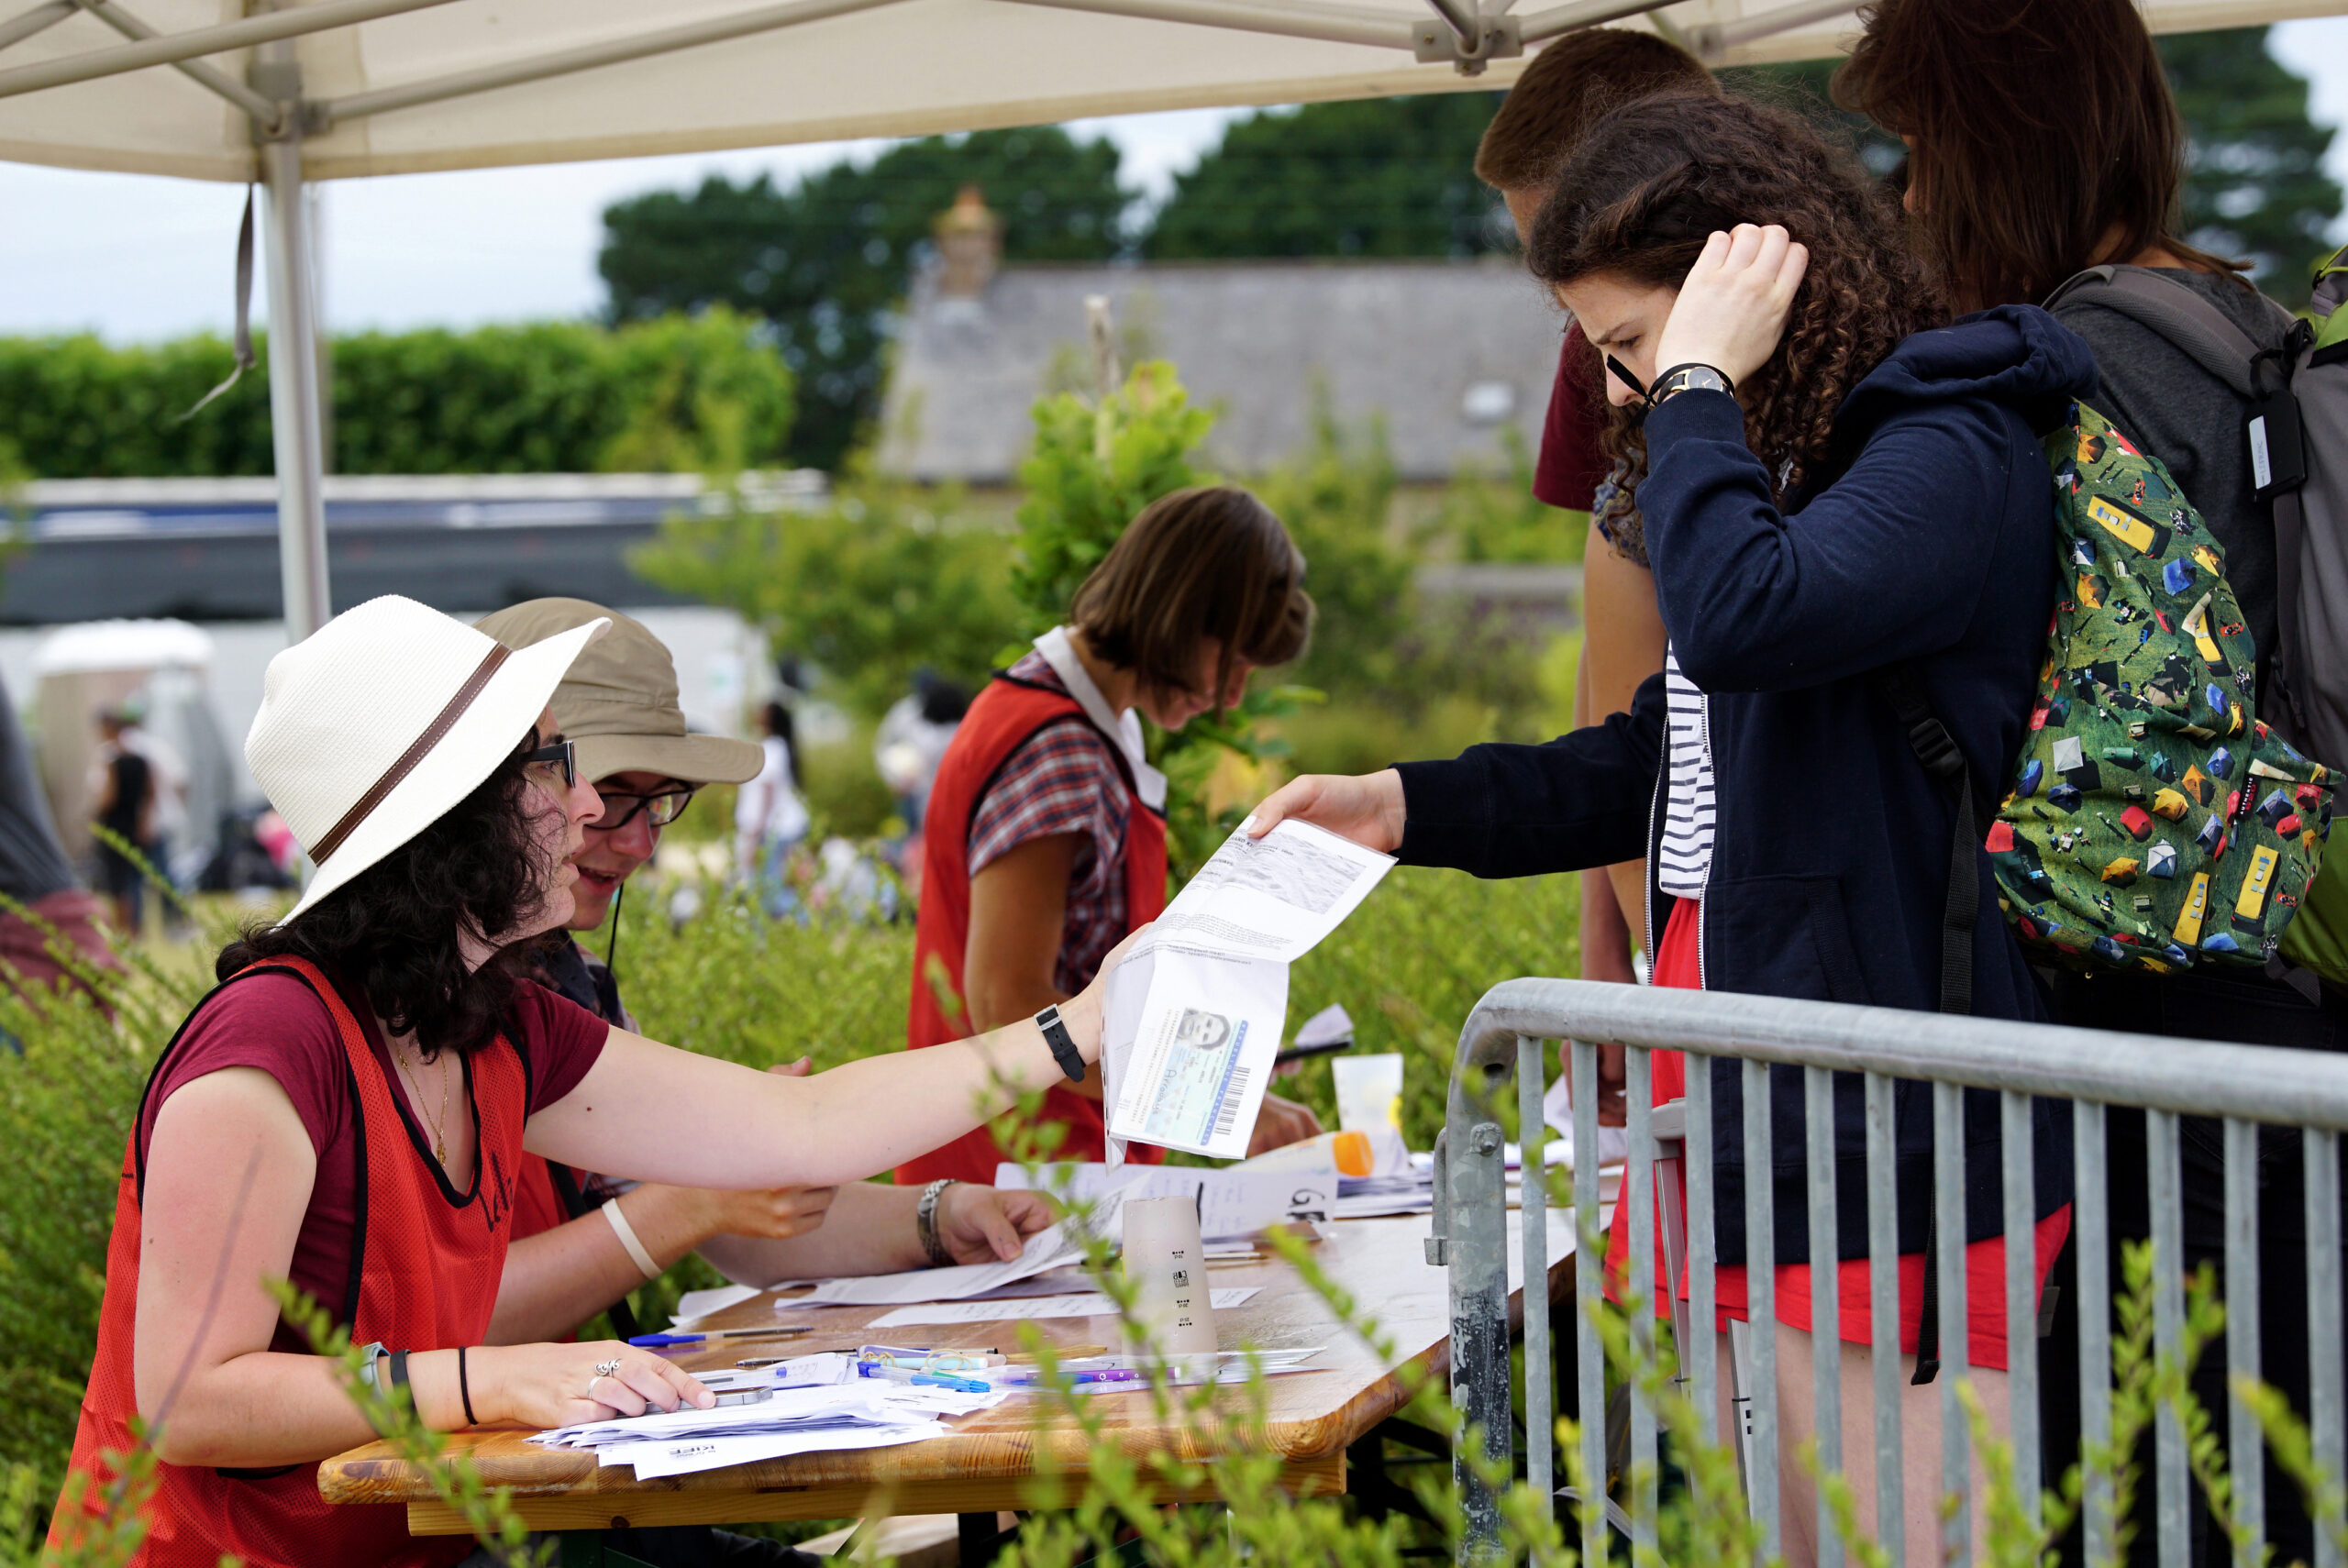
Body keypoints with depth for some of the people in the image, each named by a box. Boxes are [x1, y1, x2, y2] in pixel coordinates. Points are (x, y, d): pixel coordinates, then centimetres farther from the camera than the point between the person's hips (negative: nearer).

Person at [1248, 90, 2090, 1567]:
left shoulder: (1952, 454, -12)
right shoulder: (1785, 461, 21)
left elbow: (1740, 621, -32)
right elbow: (1680, 755, 27)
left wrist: (1703, 385, -17)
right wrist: (1409, 807, 19)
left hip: (1894, 1125, -10)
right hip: (1744, 1109, 10)